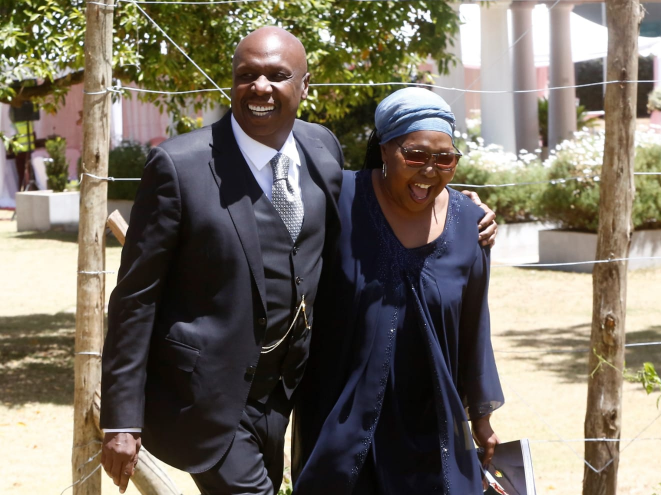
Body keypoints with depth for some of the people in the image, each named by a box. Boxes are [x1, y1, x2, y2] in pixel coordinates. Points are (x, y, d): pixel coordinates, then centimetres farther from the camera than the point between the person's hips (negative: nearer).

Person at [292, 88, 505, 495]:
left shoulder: (468, 224, -4)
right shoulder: (341, 200, -14)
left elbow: (473, 330, 6)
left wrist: (480, 416, 13)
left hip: (428, 425, 2)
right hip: (341, 417, -2)